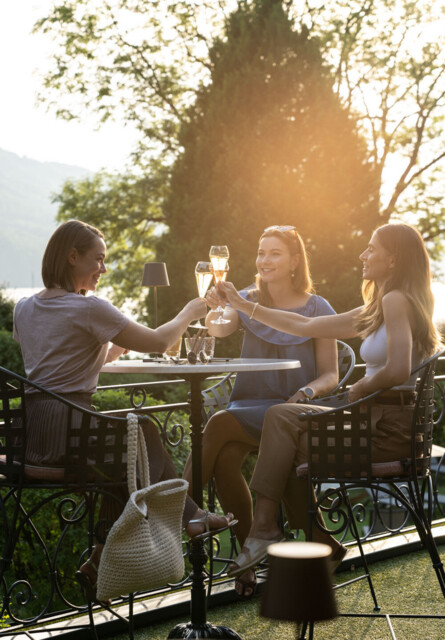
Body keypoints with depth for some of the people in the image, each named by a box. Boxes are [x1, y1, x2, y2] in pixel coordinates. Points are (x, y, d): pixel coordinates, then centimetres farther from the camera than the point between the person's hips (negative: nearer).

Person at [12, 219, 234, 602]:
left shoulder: (25, 309, 14)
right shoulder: (87, 308, -12)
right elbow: (158, 343, -6)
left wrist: (120, 346, 20)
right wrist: (188, 314, 11)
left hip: (31, 434, 8)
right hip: (66, 430, -8)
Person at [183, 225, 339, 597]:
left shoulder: (317, 309, 3)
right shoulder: (248, 301, 10)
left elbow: (330, 375, 4)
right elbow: (221, 329, -12)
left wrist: (306, 392, -17)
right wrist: (214, 311, -35)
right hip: (248, 406, 3)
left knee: (222, 426, -32)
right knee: (226, 457, -30)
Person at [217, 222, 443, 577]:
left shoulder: (396, 301, -13)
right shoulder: (375, 312, 17)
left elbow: (397, 372, -26)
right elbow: (305, 326, 21)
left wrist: (359, 389, -7)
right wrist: (242, 304, 23)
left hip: (391, 428, -9)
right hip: (379, 421, 9)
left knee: (282, 419, -9)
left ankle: (264, 530, -1)